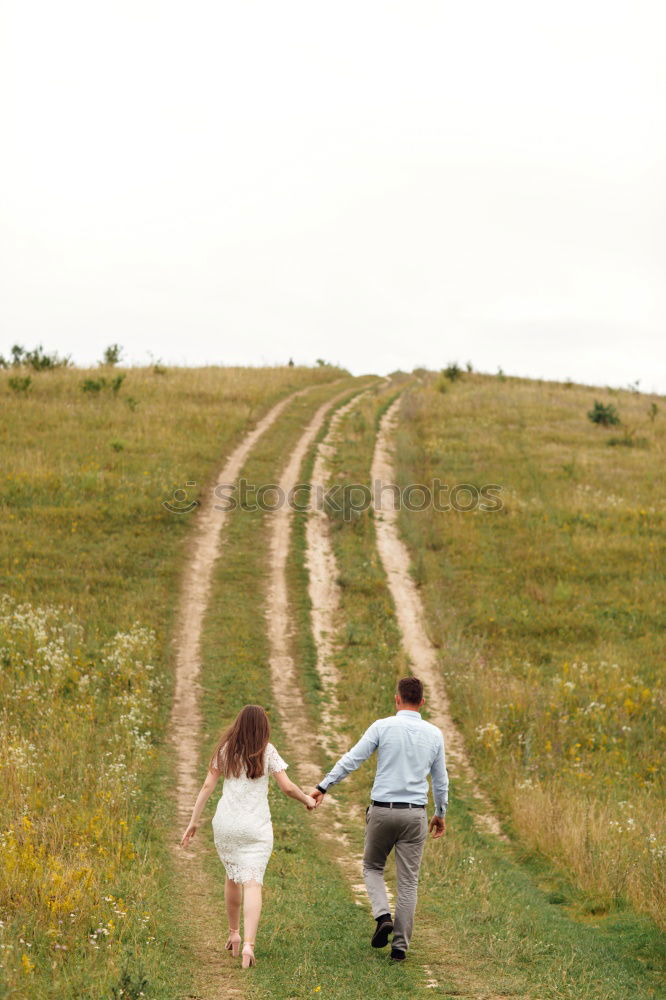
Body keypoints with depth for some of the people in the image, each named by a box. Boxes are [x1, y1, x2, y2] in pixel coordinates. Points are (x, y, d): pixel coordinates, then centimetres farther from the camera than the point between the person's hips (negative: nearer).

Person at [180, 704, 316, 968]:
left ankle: (234, 934, 34)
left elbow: (207, 786, 4)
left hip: (225, 825, 3)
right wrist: (307, 800, 13)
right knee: (252, 884, -7)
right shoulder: (266, 751, -3)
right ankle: (248, 944, -22)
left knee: (233, 877, 23)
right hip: (256, 827, -3)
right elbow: (287, 787, -6)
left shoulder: (225, 750, 5)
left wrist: (194, 821, 8)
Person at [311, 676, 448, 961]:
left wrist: (323, 786, 3)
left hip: (382, 811, -2)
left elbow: (351, 760, -6)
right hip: (414, 814, 2)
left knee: (372, 867, 20)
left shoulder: (383, 727, -6)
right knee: (408, 881, 8)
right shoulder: (434, 734, 4)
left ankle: (383, 916, -3)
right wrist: (441, 814, 26)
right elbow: (440, 780, 12)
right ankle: (400, 944, 7)